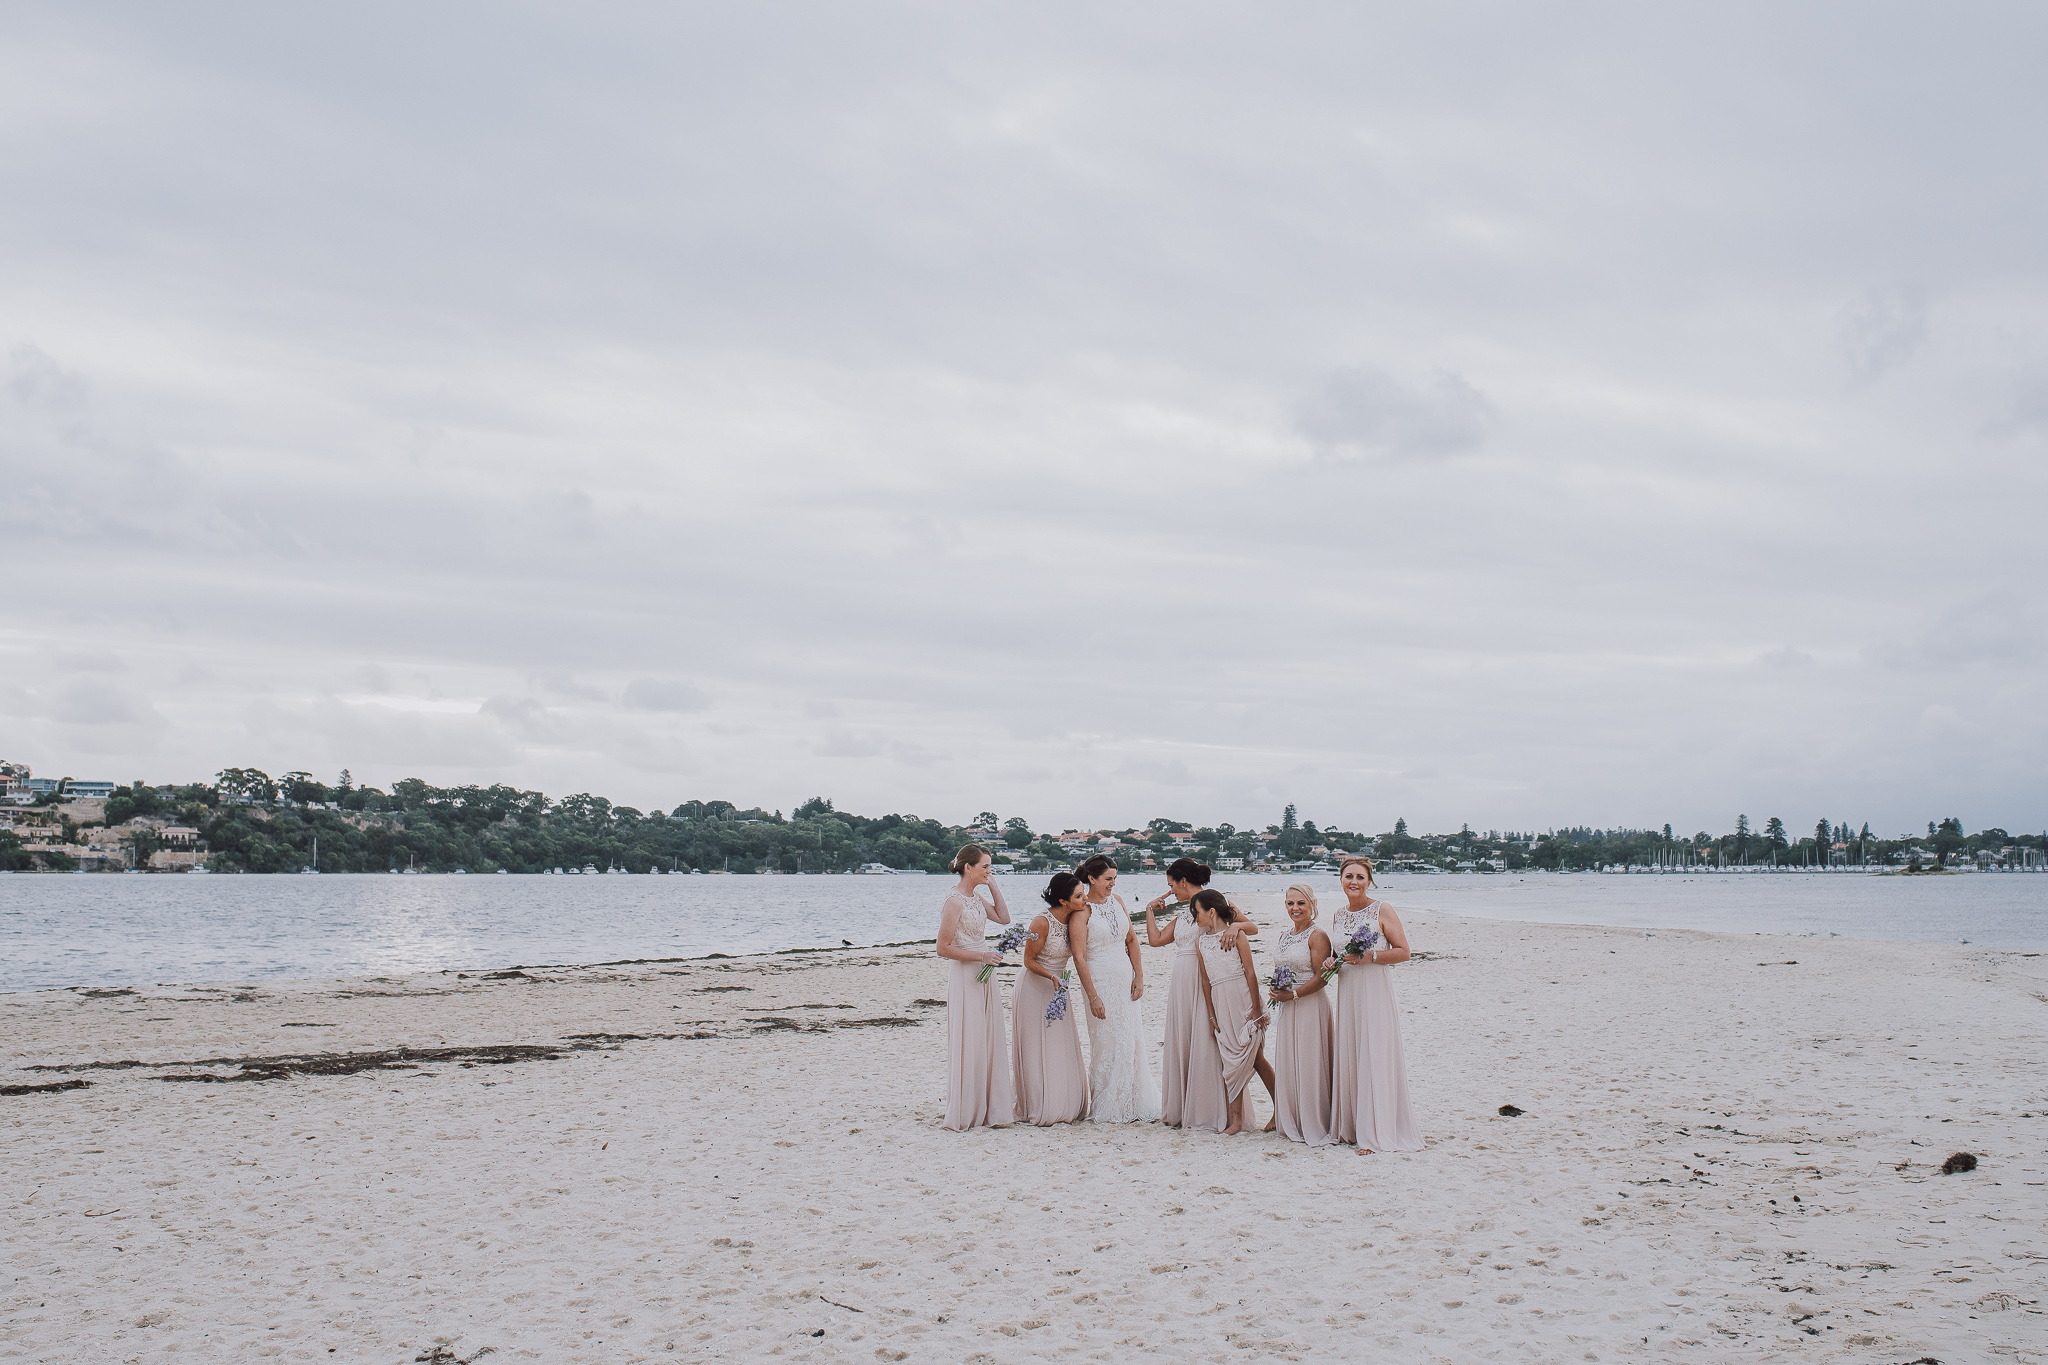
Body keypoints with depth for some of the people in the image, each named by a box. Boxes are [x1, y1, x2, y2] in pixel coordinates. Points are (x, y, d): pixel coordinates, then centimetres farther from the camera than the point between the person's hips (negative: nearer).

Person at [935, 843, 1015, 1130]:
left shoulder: (977, 897, 9)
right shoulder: (955, 902, -16)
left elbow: (1004, 918, 16)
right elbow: (943, 948, -17)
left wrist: (994, 887, 8)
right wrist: (980, 956, -19)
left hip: (984, 976, 9)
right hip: (964, 976, -9)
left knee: (989, 1040, 10)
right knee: (968, 1042, -3)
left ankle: (988, 1107, 17)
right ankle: (966, 1112, 6)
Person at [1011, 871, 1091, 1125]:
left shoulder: (1074, 919, -3)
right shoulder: (1042, 923, -21)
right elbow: (1029, 961, -14)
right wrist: (1051, 976, -27)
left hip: (1057, 989, 7)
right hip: (1034, 990, -7)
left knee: (1061, 1051, 7)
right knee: (1036, 1052, -1)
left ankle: (1061, 1108, 16)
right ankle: (1035, 1110, 7)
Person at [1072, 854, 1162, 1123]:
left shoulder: (1117, 901, 9)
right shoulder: (1083, 911, -9)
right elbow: (1079, 955, -13)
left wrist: (1139, 977, 6)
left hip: (1126, 979, 6)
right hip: (1101, 981, -6)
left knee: (1132, 1041, 6)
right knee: (1107, 1043, -4)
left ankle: (1131, 1106, 15)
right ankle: (1105, 1108, 6)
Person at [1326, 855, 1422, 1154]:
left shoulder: (1382, 910, -5)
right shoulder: (1339, 916, 13)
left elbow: (1403, 951, -7)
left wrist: (1371, 956, -19)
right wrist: (1331, 963, 3)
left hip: (1376, 994, -6)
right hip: (1347, 993, 6)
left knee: (1374, 1059, -7)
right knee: (1348, 1058, 5)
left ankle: (1375, 1134, -3)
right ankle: (1350, 1127, 14)